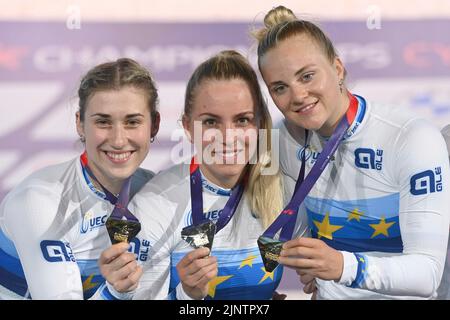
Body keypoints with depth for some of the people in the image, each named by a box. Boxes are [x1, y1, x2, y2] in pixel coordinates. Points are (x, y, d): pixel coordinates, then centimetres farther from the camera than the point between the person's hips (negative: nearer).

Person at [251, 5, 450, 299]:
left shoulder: (415, 140, -15)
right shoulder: (291, 139, 0)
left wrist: (343, 267, -34)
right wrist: (309, 263, -1)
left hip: (400, 296, -4)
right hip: (328, 294, 5)